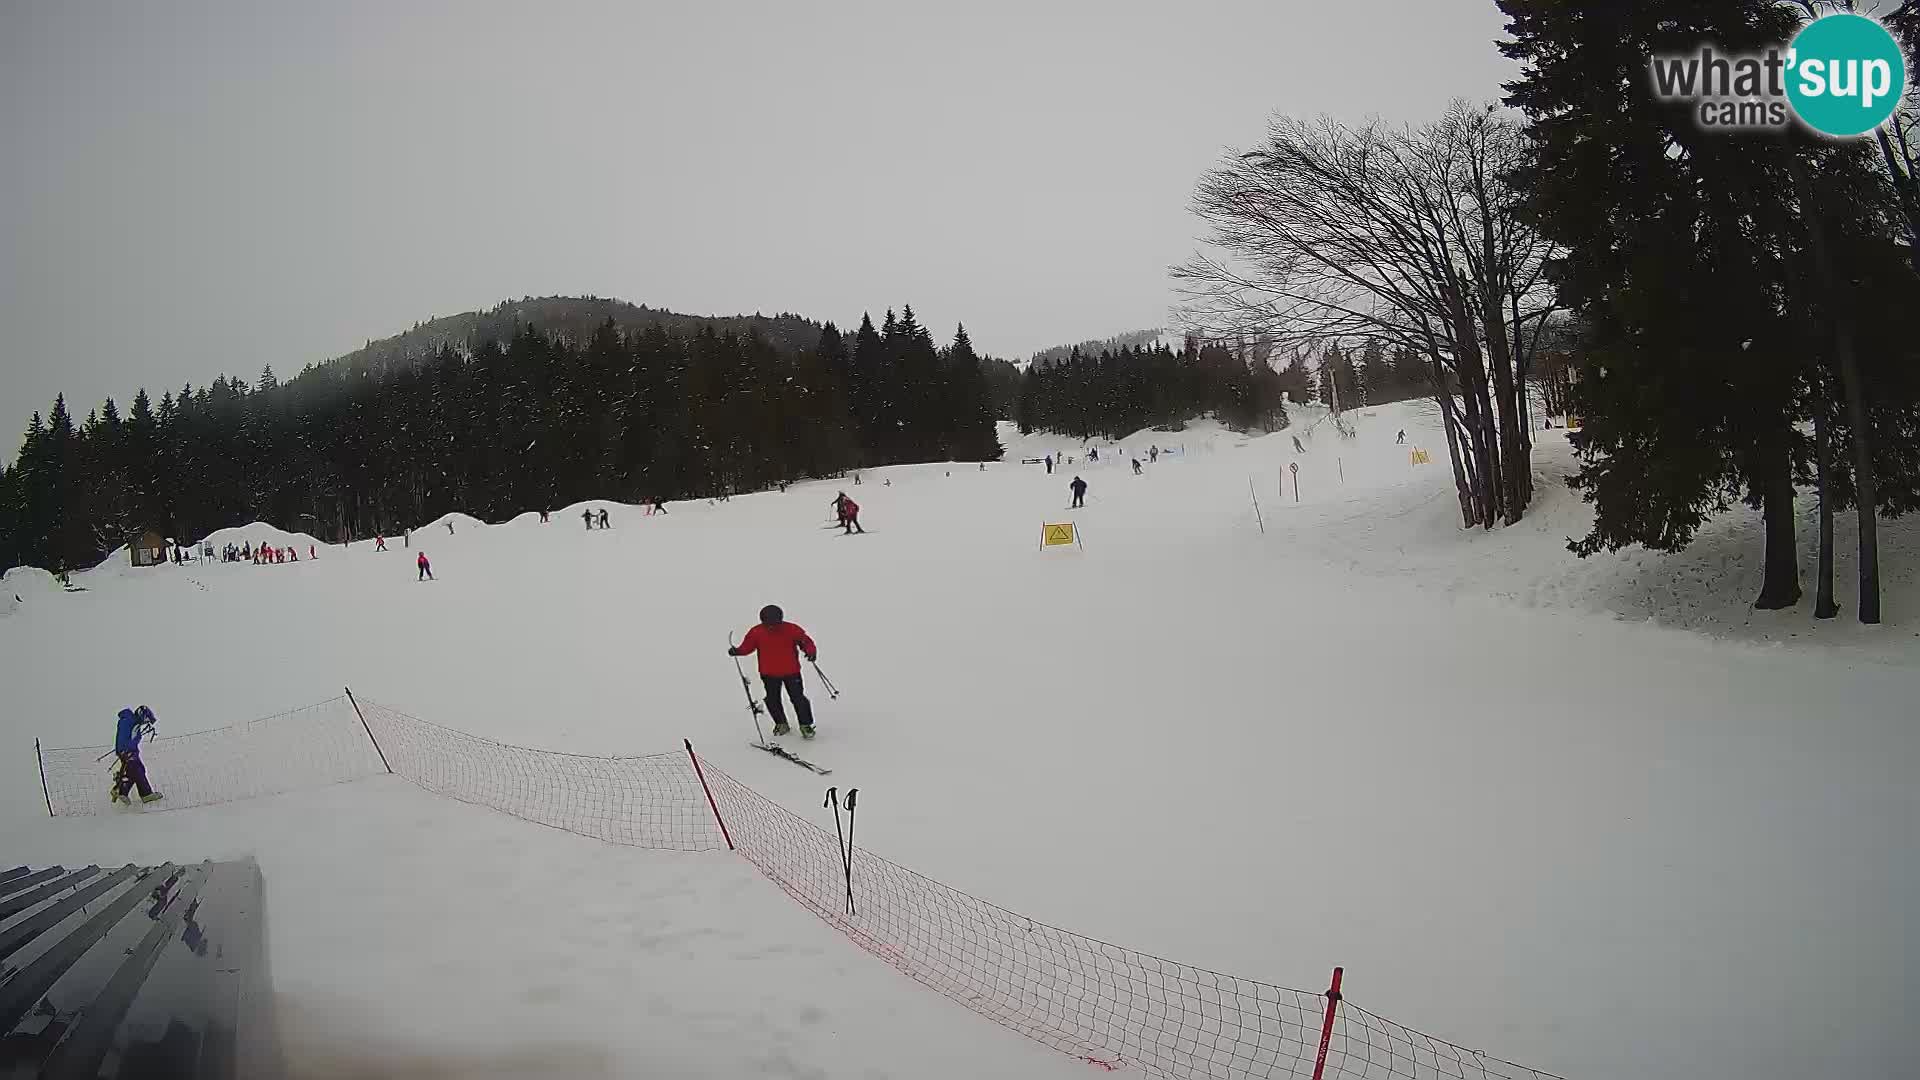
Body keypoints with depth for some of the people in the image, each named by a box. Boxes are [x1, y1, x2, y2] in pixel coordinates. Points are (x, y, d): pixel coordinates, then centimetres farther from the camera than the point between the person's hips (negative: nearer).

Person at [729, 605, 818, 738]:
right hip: (769, 674, 2)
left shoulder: (792, 629, -13)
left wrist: (811, 651, -27)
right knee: (772, 700, 10)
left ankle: (805, 725, 15)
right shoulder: (757, 632, -8)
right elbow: (747, 646, -1)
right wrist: (737, 651, -21)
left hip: (791, 672, -2)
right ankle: (781, 724, 32)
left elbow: (806, 642, -7)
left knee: (798, 698, -1)